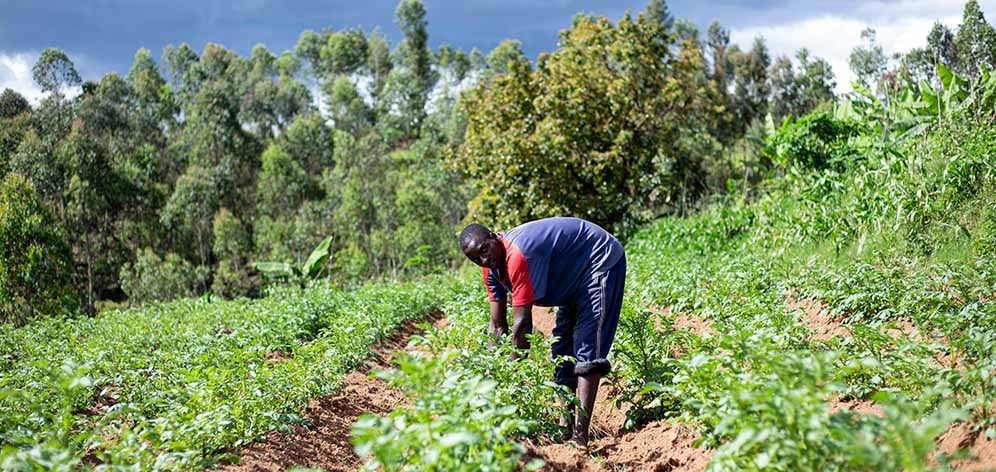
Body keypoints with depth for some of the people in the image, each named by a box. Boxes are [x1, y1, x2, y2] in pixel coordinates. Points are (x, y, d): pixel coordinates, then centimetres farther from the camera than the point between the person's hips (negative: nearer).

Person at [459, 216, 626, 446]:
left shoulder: (517, 255, -34)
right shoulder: (492, 268, -6)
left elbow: (522, 324, -32)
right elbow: (497, 325, -1)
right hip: (576, 276, 10)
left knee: (588, 351, -18)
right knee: (562, 348, 11)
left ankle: (580, 435, -22)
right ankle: (566, 422, 17)